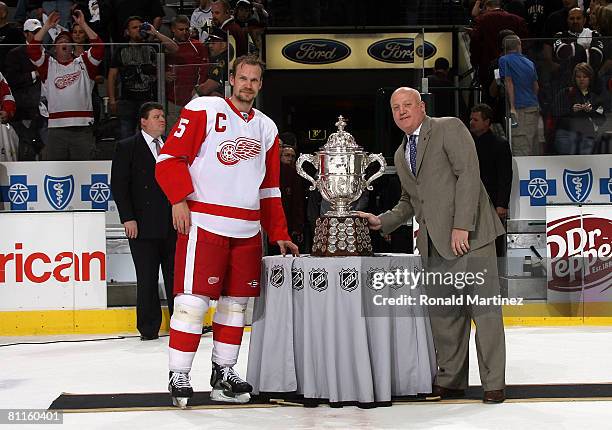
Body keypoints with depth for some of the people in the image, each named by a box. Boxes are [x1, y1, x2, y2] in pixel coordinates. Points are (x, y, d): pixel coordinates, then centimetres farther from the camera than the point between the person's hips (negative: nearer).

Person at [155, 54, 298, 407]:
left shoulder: (266, 129, 18)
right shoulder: (204, 110, 0)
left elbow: (270, 189, 21)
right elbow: (170, 157, -5)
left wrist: (279, 235, 17)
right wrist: (180, 199, -16)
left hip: (248, 230, 6)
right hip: (204, 222, -6)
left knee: (236, 301, 9)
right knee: (194, 299, -8)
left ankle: (224, 372, 20)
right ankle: (179, 377, -1)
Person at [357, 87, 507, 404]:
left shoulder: (449, 128, -1)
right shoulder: (401, 155, 21)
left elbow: (468, 174, -11)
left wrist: (461, 226, -18)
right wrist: (382, 221, 11)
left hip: (468, 234, -7)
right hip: (434, 244, 7)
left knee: (484, 309, -5)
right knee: (443, 313, 8)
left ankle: (493, 383, 1)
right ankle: (450, 379, 17)